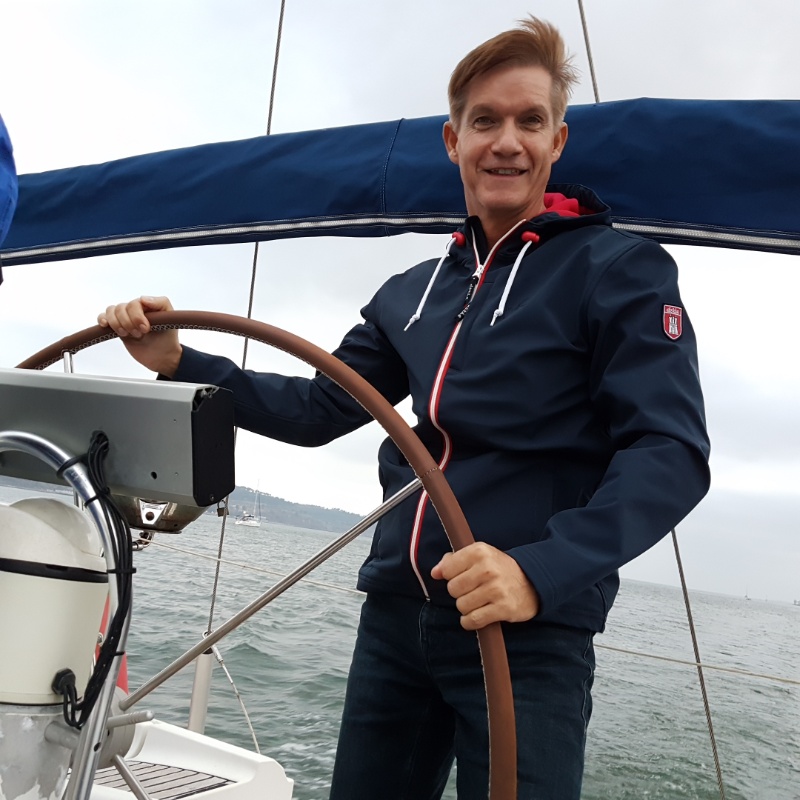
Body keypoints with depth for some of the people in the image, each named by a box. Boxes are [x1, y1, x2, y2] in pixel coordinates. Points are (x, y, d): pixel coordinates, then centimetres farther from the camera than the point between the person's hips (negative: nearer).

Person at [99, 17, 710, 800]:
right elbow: (319, 410, 12)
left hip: (531, 633, -5)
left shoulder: (621, 268, -5)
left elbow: (670, 453, -14)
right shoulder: (411, 293, 11)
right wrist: (178, 362, 1)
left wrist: (542, 572, -30)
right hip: (395, 619, 5)